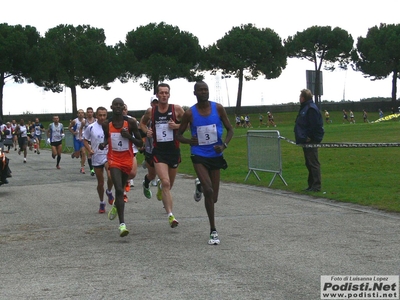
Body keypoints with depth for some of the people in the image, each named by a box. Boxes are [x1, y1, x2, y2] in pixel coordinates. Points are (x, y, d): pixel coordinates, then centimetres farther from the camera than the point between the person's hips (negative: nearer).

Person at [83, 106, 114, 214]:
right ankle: (102, 204, 26)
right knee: (100, 183, 8)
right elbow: (85, 140, 7)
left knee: (111, 177, -25)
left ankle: (109, 192, 7)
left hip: (108, 155, -1)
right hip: (96, 157, 1)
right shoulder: (91, 127, -3)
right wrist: (89, 150, -9)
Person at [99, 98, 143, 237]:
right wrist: (103, 145, -4)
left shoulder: (131, 123, -6)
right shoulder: (106, 125, -2)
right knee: (119, 189, -17)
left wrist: (129, 136, -19)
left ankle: (115, 206, 56)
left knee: (120, 189, 20)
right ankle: (122, 224, -22)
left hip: (127, 160, 1)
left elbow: (140, 143, -3)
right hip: (114, 160, -1)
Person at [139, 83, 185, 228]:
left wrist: (177, 126, -15)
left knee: (169, 184, 18)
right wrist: (146, 131, -1)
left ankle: (160, 187, 56)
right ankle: (170, 216, -18)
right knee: (166, 183, -17)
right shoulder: (151, 111, 0)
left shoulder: (176, 109, -4)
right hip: (159, 151, -1)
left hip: (174, 150, 1)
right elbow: (142, 123, 19)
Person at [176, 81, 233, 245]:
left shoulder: (218, 108, -2)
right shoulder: (190, 113, -6)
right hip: (199, 156, -3)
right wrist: (189, 141, -18)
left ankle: (200, 185, 45)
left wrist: (224, 145, -14)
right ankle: (213, 231, -11)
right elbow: (179, 135, 3)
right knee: (209, 191, -20)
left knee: (213, 197, 8)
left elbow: (230, 129, 4)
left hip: (215, 156, 3)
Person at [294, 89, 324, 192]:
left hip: (310, 141, -11)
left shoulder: (311, 109, -15)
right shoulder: (304, 108, 17)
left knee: (313, 164, -7)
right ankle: (311, 185, 21)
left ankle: (316, 186, -5)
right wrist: (302, 137, 13)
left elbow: (315, 126, -21)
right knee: (309, 164, 14)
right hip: (306, 141, 11)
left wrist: (309, 137, -19)